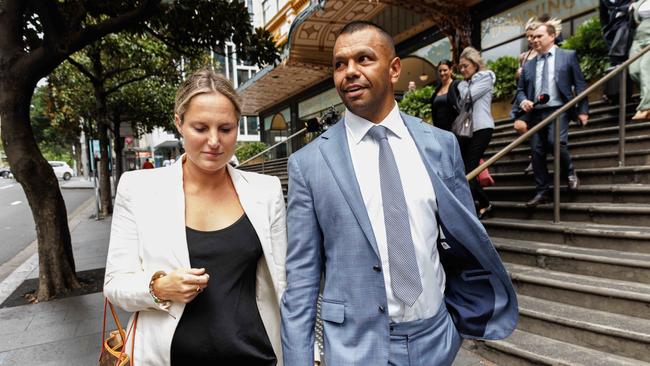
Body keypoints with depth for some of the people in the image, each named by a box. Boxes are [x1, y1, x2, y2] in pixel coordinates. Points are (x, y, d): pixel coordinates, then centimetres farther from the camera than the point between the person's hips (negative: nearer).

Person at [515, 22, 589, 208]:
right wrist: (523, 101, -5)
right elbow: (520, 89, 18)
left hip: (558, 110, -4)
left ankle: (570, 173, 5)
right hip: (535, 113, 4)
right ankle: (542, 192, 9)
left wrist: (582, 110, -4)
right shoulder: (528, 64, 17)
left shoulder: (568, 56, 8)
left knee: (555, 142, -24)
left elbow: (580, 84, 3)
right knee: (537, 151, 0)